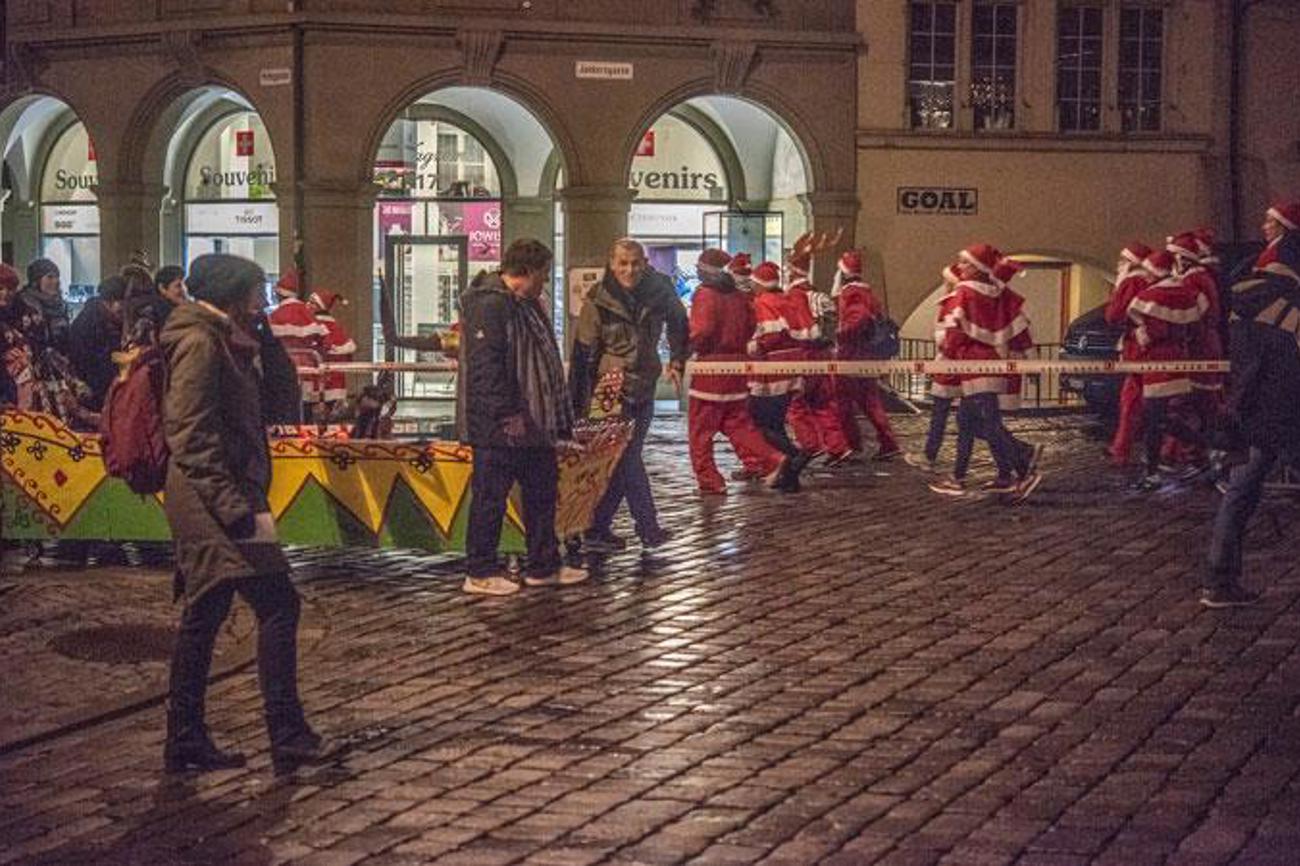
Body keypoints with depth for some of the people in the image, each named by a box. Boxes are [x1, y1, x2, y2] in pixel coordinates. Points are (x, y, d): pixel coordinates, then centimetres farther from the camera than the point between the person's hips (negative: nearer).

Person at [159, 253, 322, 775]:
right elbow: (191, 437, -21)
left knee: (203, 618, 12)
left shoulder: (221, 342, 19)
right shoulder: (200, 343, -12)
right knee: (277, 605, -12)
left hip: (210, 503, 11)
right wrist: (239, 509, -25)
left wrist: (245, 502, 18)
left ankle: (186, 743, 18)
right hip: (214, 500, -11)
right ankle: (288, 739, -11)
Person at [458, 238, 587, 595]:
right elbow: (486, 368, -24)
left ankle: (544, 565, 25)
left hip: (533, 423, 11)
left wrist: (559, 416, 20)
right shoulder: (489, 306, -18)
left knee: (542, 492, 15)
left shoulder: (526, 305, 15)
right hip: (498, 428, -10)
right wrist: (508, 415, -25)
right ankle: (480, 573, 8)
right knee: (491, 497, -1)